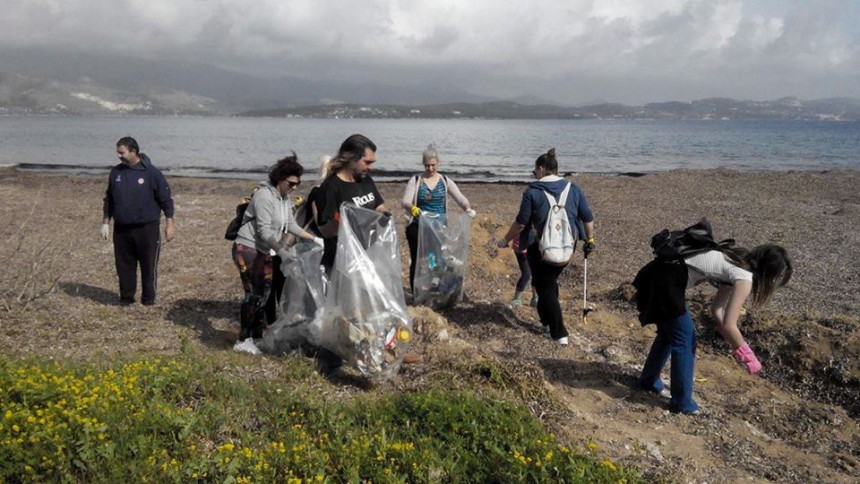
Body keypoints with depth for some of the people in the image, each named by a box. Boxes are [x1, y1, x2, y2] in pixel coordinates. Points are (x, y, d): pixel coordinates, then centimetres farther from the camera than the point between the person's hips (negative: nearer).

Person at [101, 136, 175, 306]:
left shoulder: (151, 172, -7)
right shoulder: (116, 172, 7)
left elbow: (166, 199, -4)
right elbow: (108, 200, 17)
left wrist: (170, 224, -7)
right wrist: (105, 223, 14)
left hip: (147, 229, -4)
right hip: (121, 229, 4)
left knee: (149, 265, 3)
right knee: (124, 265, 9)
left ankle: (148, 298, 15)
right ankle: (126, 297, 22)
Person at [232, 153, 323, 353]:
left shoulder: (285, 198, 7)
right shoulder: (264, 196, -20)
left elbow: (290, 224, 14)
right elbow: (264, 231, -26)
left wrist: (314, 239, 7)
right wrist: (282, 251, -34)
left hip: (265, 252, 9)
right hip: (248, 249, -9)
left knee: (265, 293, 10)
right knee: (254, 293, -8)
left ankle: (257, 336, 20)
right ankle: (243, 340, 0)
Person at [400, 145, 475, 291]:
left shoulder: (445, 181, 2)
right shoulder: (415, 180, -4)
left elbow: (460, 198, -7)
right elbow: (405, 201, -16)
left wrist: (468, 209, -28)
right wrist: (411, 208, -39)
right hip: (418, 227, -2)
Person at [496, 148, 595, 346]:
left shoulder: (533, 192, -12)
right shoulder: (573, 188, 2)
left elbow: (520, 223, -12)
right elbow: (588, 218, 4)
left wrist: (506, 240, 1)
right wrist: (590, 240, 18)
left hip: (541, 248, -5)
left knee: (545, 287, 8)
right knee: (551, 281, 26)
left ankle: (559, 333, 5)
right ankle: (547, 320, 38)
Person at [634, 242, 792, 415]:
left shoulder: (738, 265, 15)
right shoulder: (745, 278, -11)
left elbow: (717, 309, 20)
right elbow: (728, 326, -15)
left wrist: (738, 347, 16)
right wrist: (747, 356, -2)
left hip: (659, 273, 10)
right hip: (666, 280, -9)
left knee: (670, 334, 25)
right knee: (685, 340, 3)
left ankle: (649, 381, 42)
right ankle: (682, 403, 15)